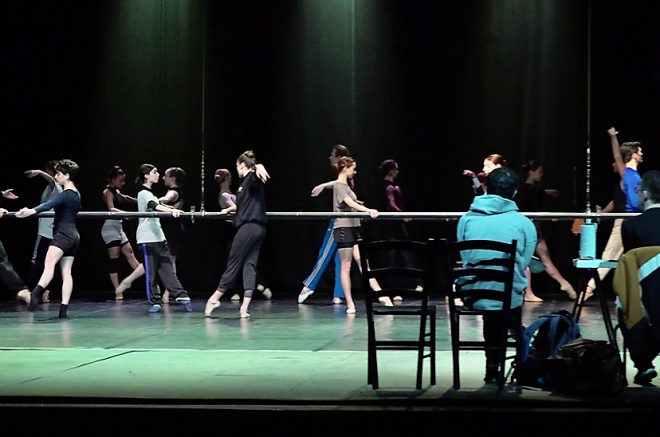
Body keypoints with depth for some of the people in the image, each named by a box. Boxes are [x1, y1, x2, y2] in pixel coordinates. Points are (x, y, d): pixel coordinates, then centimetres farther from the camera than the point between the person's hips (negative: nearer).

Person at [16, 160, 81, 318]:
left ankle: (36, 294, -48)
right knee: (66, 272, 3)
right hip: (73, 235, 10)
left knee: (49, 265, -27)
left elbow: (49, 204, -30)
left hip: (63, 234, -10)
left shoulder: (65, 194, -11)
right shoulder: (76, 194, 17)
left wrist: (31, 211, -45)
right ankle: (63, 309, -2)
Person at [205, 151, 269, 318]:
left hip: (249, 227, -9)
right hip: (258, 229, 9)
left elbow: (257, 173, -32)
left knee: (233, 263, -1)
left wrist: (259, 167, -55)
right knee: (250, 265, 1)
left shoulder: (251, 178, -6)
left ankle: (215, 298, 8)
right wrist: (228, 210, 55)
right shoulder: (247, 183, 22)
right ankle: (244, 308, -6)